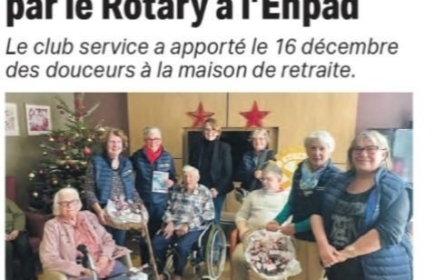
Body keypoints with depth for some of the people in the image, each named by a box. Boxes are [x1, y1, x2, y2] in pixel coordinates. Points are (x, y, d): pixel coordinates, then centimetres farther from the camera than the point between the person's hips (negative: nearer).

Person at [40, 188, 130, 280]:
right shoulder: (52, 226, 1)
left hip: (105, 264, 3)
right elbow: (49, 260, -7)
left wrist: (105, 256, -4)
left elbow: (108, 239, 17)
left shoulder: (89, 216, 14)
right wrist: (81, 270, -15)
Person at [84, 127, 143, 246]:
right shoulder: (96, 162, -7)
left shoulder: (126, 163, 8)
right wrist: (98, 210, -20)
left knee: (120, 245, 15)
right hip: (104, 212, -4)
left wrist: (139, 205, 0)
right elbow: (89, 190, -11)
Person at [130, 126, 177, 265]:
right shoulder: (137, 156, -2)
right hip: (143, 202, -1)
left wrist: (171, 182, -11)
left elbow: (173, 177, 11)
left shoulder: (167, 157, 3)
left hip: (162, 202, 1)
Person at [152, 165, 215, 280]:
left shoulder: (204, 192, 1)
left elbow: (209, 214, -7)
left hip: (194, 229, -4)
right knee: (156, 243, -19)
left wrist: (188, 225, -15)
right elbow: (169, 209, 12)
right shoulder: (176, 190, 13)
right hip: (174, 226, 4)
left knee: (182, 246, -30)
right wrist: (170, 222, -9)